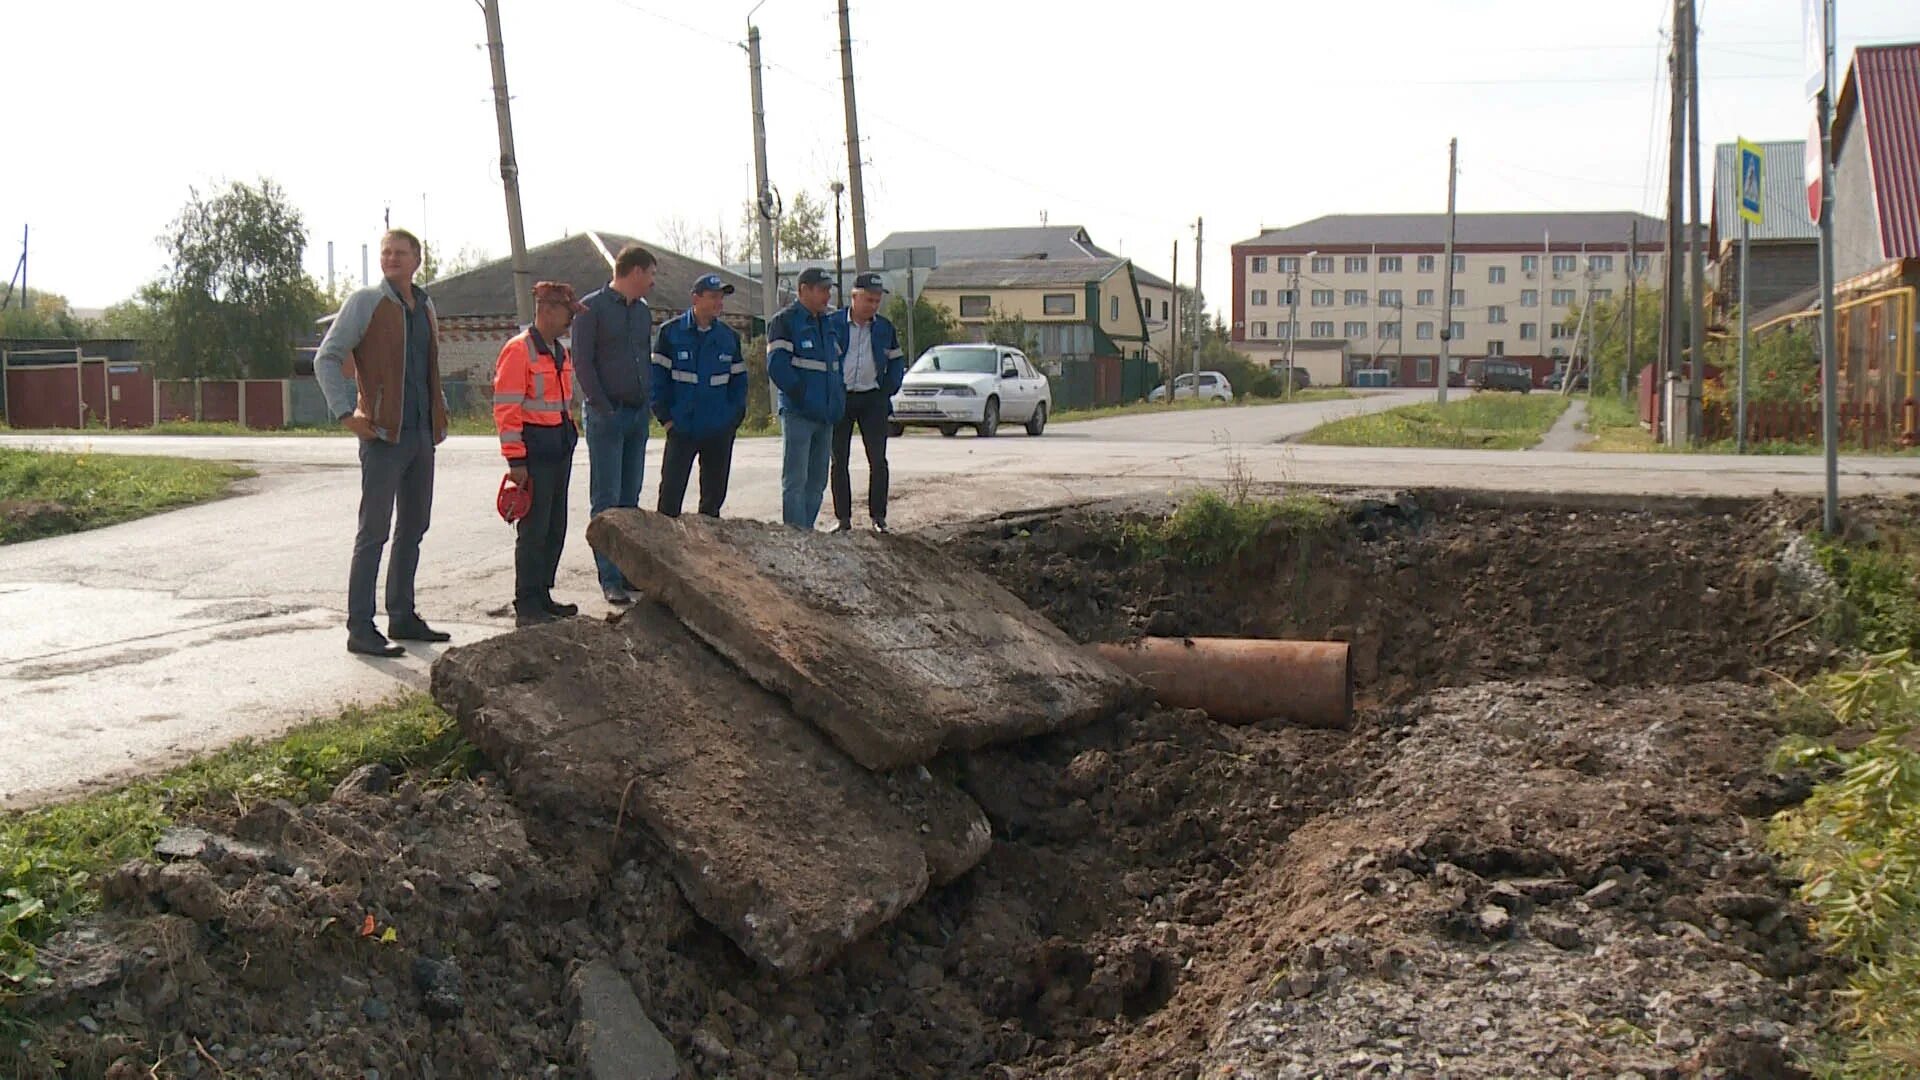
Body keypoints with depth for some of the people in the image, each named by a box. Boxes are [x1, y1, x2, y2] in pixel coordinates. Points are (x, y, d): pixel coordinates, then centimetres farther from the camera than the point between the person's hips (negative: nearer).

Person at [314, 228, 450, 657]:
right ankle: (360, 629, -3)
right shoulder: (365, 302, -5)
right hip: (384, 434, -7)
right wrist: (346, 413, -16)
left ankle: (402, 617, 24)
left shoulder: (425, 306, 15)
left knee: (413, 528, 13)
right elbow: (327, 358, -9)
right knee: (374, 531, -6)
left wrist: (439, 412, 18)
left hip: (422, 433, 7)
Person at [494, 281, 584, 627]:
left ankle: (542, 596, 23)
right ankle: (527, 607, 1)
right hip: (535, 449, -9)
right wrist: (516, 459, -18)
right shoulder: (518, 350, -12)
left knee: (555, 528, 13)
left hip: (560, 448, 9)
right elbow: (506, 409, -15)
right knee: (534, 529, -5)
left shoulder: (559, 351, 16)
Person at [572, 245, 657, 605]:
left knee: (630, 498, 9)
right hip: (606, 416, -7)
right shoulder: (592, 307, -5)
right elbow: (582, 363, -8)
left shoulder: (643, 311, 16)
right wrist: (605, 409, -12)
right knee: (606, 500, -6)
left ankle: (630, 570, 13)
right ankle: (610, 579, -6)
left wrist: (646, 404, 9)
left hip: (638, 414, 7)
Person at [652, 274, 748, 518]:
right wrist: (665, 417, -8)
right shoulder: (670, 332, -1)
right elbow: (657, 376, -2)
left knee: (714, 493, 9)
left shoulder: (729, 337, 9)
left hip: (719, 432, 3)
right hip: (681, 430, -3)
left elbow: (739, 380, 13)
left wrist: (734, 417, 4)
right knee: (671, 491, -6)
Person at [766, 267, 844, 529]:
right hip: (798, 414, -8)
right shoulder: (785, 321, -6)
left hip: (825, 415, 8)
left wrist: (838, 398, 9)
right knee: (795, 482, -7)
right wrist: (803, 396, -17)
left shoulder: (828, 322, 18)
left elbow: (836, 365, 25)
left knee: (817, 482, 11)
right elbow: (777, 366, -14)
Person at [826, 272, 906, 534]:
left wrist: (888, 391, 4)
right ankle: (842, 517, 8)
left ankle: (878, 517, 3)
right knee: (839, 461, 2)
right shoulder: (832, 324, -3)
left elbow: (897, 362, 16)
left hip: (872, 399, 2)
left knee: (878, 460, -3)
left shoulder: (884, 327, 7)